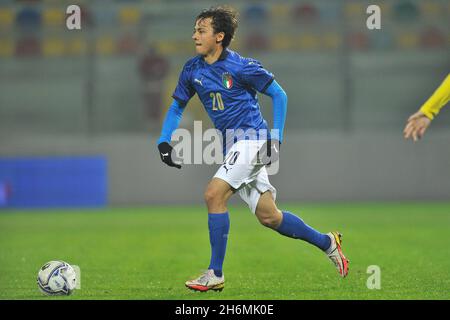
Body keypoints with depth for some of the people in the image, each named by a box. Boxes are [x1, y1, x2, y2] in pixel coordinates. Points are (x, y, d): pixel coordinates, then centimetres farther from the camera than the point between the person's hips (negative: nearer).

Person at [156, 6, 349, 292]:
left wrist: (276, 138, -10)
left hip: (252, 140, -7)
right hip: (233, 146, 7)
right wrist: (164, 142, 3)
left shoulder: (241, 66, -12)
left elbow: (279, 95, -4)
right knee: (268, 216, 7)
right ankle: (327, 242, 27)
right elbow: (177, 107, 17)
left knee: (214, 194, -21)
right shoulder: (193, 70, 5)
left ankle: (215, 274, -15)